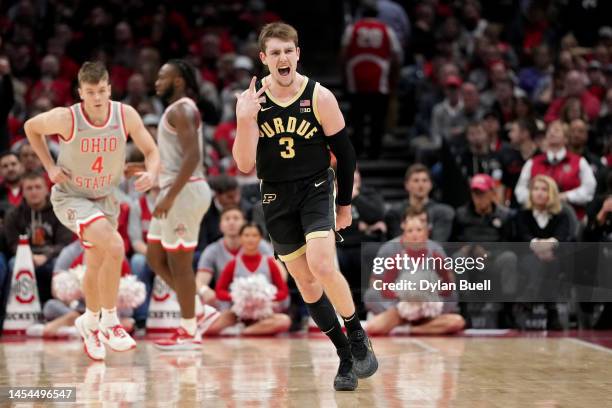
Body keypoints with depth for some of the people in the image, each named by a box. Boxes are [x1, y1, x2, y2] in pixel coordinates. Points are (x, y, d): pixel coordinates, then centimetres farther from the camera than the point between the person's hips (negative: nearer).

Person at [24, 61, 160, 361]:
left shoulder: (126, 115, -17)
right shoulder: (66, 118, -24)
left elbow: (151, 152, -7)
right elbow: (31, 128, -4)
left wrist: (151, 173, -28)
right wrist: (50, 166, -10)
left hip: (105, 198, 5)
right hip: (70, 198, -5)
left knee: (97, 264, 17)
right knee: (115, 246, -27)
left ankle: (90, 323, 43)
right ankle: (109, 322, -13)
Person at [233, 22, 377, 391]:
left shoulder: (320, 97, -11)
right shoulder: (250, 101, -7)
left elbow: (345, 152, 0)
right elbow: (245, 165, -10)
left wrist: (345, 204, 5)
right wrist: (245, 120, -24)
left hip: (316, 189, -3)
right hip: (277, 198, 3)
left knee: (322, 266, -23)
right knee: (305, 282, 5)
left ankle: (358, 336, -1)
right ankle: (346, 356, 18)